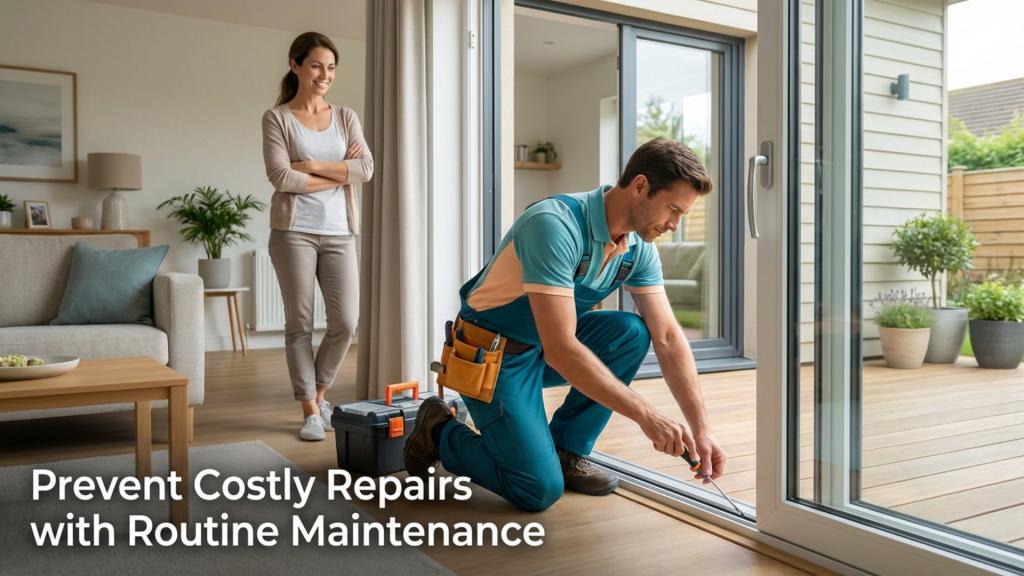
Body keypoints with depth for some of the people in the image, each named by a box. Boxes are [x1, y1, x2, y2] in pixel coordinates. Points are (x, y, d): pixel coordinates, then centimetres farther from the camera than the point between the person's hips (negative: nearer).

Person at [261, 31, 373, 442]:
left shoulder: (345, 116, 12)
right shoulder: (277, 118, 1)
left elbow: (366, 169, -1)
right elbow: (282, 178, -11)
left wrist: (314, 166, -9)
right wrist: (340, 175, -5)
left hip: (338, 232, 3)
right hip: (294, 231, -3)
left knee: (346, 322, -1)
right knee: (299, 323, 0)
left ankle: (319, 392, 23)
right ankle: (309, 409, 12)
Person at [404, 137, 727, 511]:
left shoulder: (638, 247, -6)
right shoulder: (556, 225, -31)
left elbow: (668, 338, -4)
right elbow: (560, 349, -35)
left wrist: (701, 429, -11)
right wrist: (646, 415, -34)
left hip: (545, 347, 8)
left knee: (631, 332, -16)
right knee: (540, 489, -15)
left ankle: (566, 451, 0)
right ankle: (440, 433, 10)